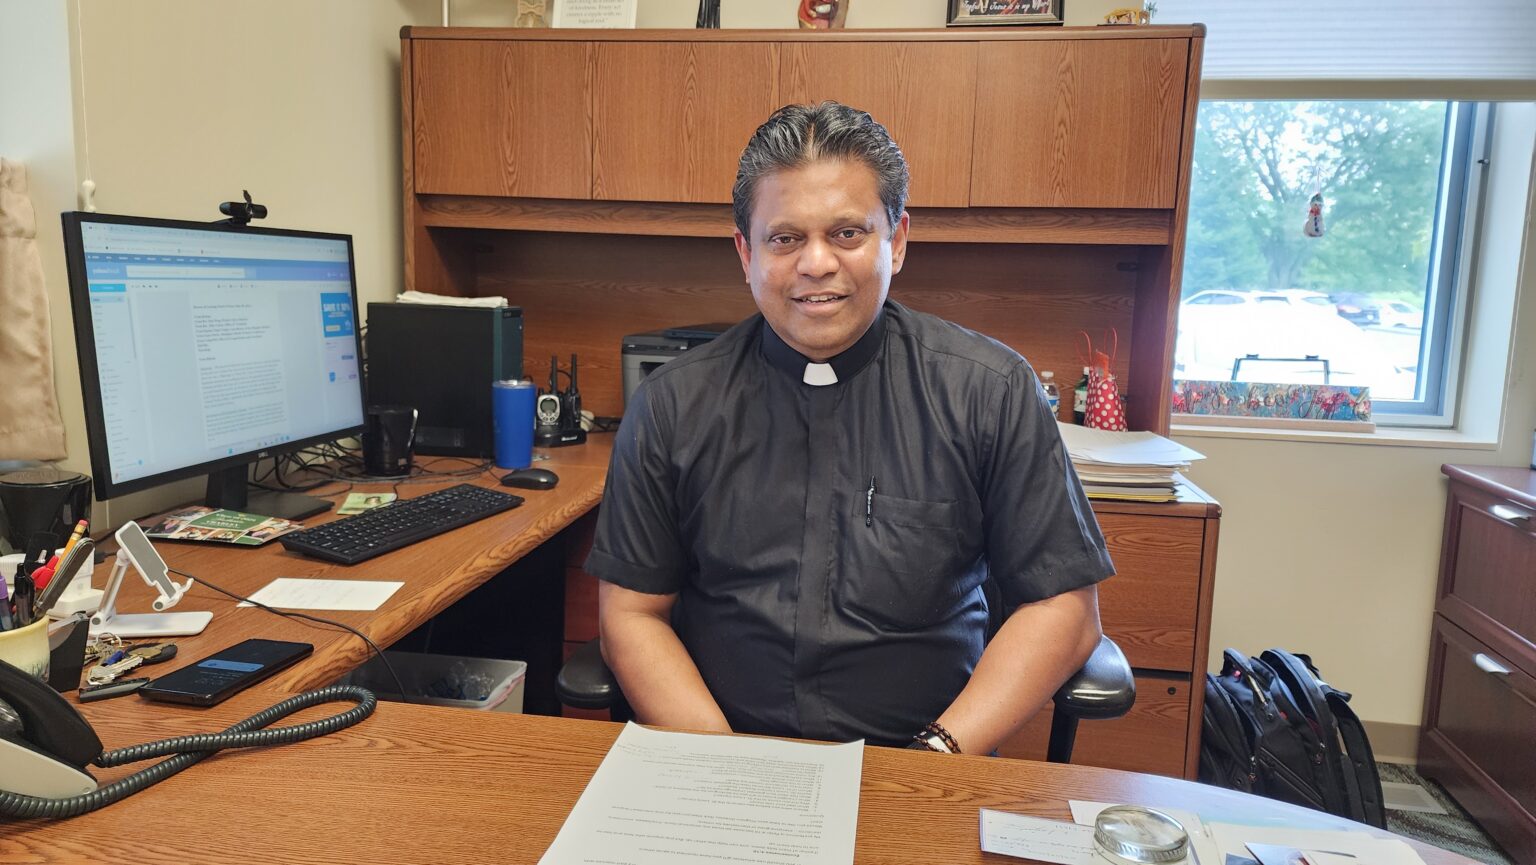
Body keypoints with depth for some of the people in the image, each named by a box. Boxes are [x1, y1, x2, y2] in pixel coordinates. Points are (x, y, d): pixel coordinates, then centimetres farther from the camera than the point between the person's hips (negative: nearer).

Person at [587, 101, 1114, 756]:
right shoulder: (672, 406, 1)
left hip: (920, 757, 1)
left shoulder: (991, 392, -1)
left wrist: (939, 755, -11)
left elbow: (1062, 607, 0)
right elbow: (631, 612, 3)